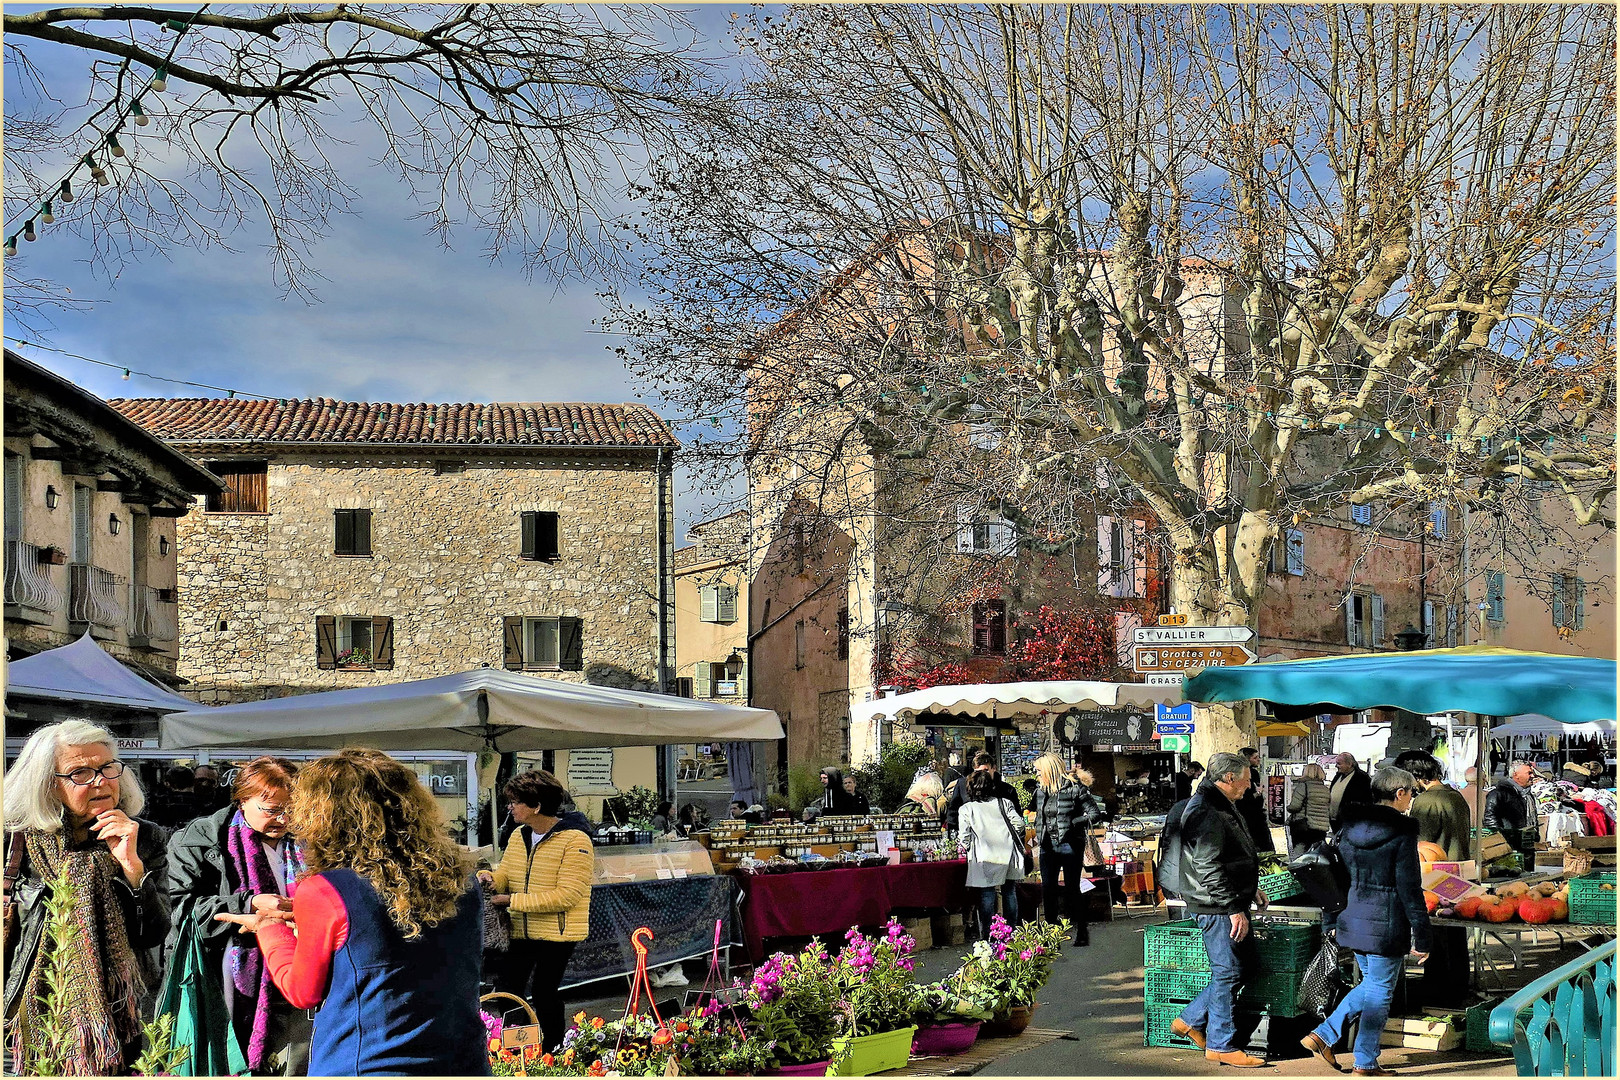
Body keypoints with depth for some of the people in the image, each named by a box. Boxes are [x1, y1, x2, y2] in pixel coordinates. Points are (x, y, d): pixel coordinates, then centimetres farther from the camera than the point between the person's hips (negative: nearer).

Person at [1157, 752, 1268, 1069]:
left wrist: (1251, 889, 29)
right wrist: (1234, 908, -24)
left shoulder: (1222, 805, 16)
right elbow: (1208, 867, -25)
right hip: (1217, 908, -11)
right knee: (1228, 973, -3)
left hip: (1230, 905, 11)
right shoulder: (1206, 811, -20)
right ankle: (1221, 1045, 8)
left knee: (1247, 966, 15)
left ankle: (1191, 1020, 22)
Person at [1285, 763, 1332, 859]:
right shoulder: (1326, 790, 10)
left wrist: (1288, 807, 5)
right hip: (1321, 829, 6)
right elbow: (1329, 809, 14)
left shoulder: (1303, 786, -10)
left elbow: (1294, 806, -15)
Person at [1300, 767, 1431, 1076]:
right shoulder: (1402, 833, -15)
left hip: (1353, 919, 7)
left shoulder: (1350, 827, 5)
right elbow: (1410, 889, -14)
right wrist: (1422, 937, -9)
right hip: (1386, 923, -7)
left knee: (1371, 983, 22)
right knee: (1380, 991, 6)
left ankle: (1322, 1036, 16)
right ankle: (1366, 1063, 14)